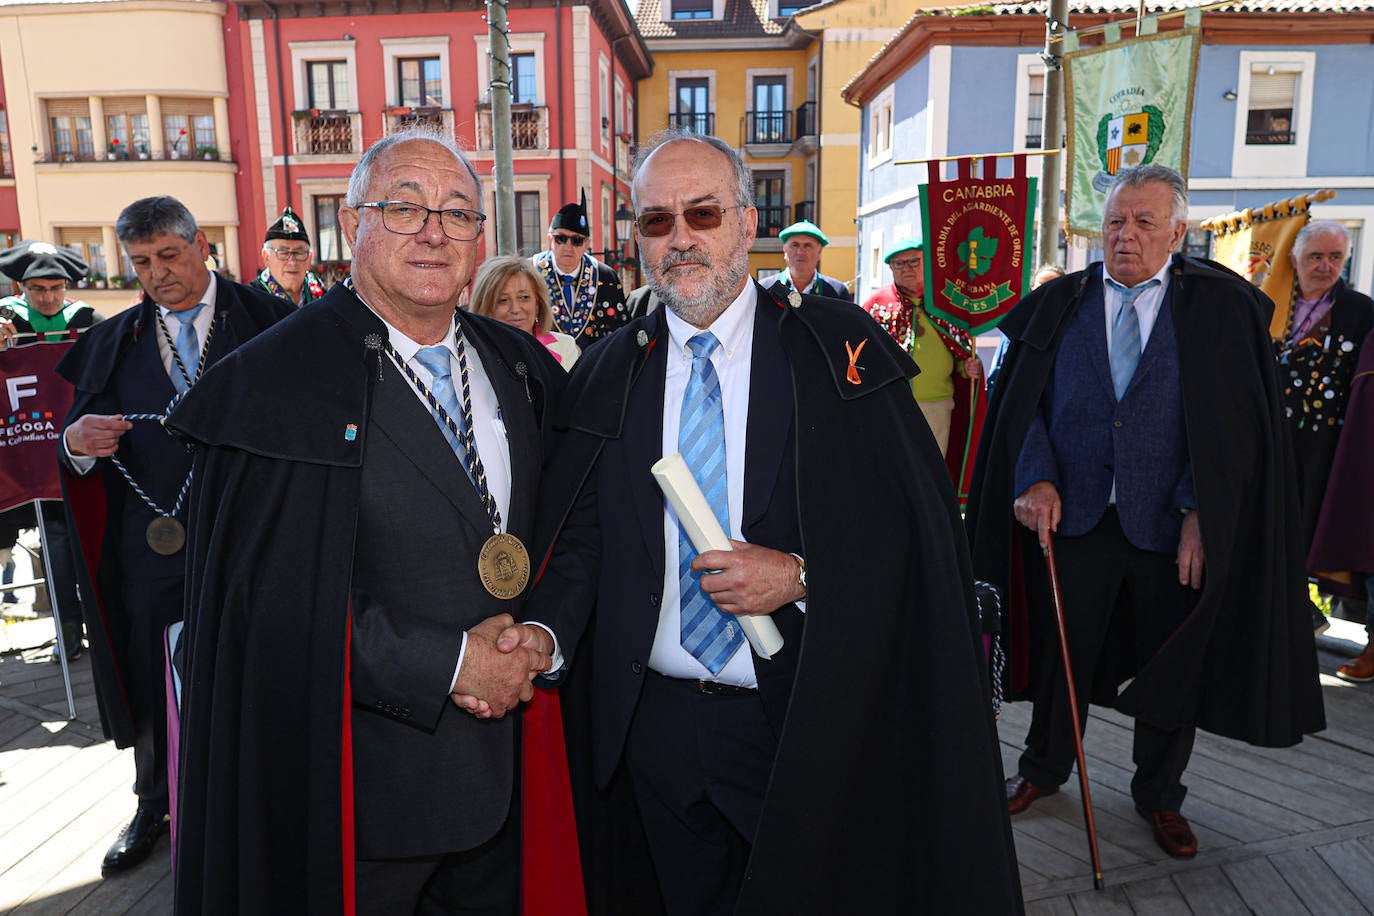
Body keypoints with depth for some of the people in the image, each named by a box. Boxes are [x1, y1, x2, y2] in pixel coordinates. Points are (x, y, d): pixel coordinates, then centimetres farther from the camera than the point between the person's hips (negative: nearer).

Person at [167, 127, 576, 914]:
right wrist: (449, 665, -18)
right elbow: (280, 598, -19)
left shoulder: (521, 368, 3)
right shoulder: (278, 379, -14)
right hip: (359, 781, -5)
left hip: (500, 755, 5)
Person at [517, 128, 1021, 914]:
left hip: (803, 724, -2)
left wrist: (801, 577, -21)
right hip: (656, 723, 3)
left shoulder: (839, 348, -8)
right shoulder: (608, 373, 2)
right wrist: (543, 635, -16)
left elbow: (920, 527, -9)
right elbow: (579, 537, 1)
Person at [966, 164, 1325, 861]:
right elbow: (1024, 402, 2)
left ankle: (1159, 795, 35)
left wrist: (1200, 510, -13)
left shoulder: (1218, 306, -1)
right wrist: (1036, 478, -12)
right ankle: (1044, 768, 37)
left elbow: (1233, 420, -4)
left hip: (1173, 522, -1)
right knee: (1062, 649, 14)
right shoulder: (1059, 304, 3)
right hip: (1074, 514, 1)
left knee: (1173, 664, 12)